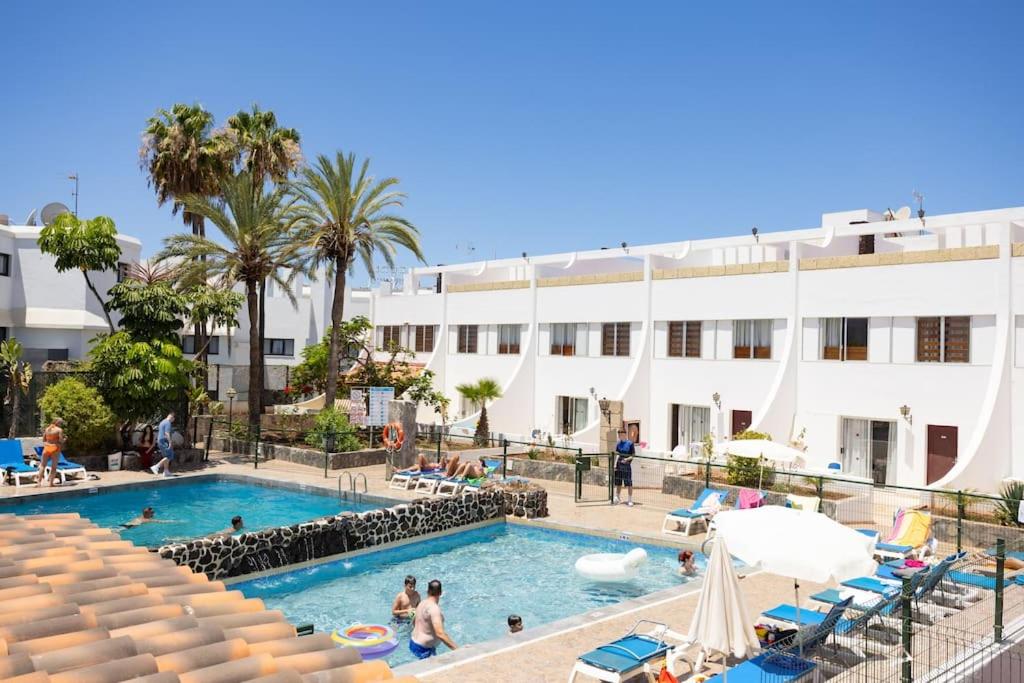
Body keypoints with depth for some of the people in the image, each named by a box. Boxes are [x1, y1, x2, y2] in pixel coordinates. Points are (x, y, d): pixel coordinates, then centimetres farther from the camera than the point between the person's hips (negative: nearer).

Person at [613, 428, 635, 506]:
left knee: (629, 484, -2)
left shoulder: (630, 444, -5)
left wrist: (627, 459, -20)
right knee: (618, 483, 10)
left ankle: (630, 500, 6)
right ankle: (617, 498, 21)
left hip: (627, 465, -5)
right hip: (619, 465, 5)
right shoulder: (618, 444, 10)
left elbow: (633, 455, -4)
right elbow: (617, 455, 13)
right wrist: (615, 464, 3)